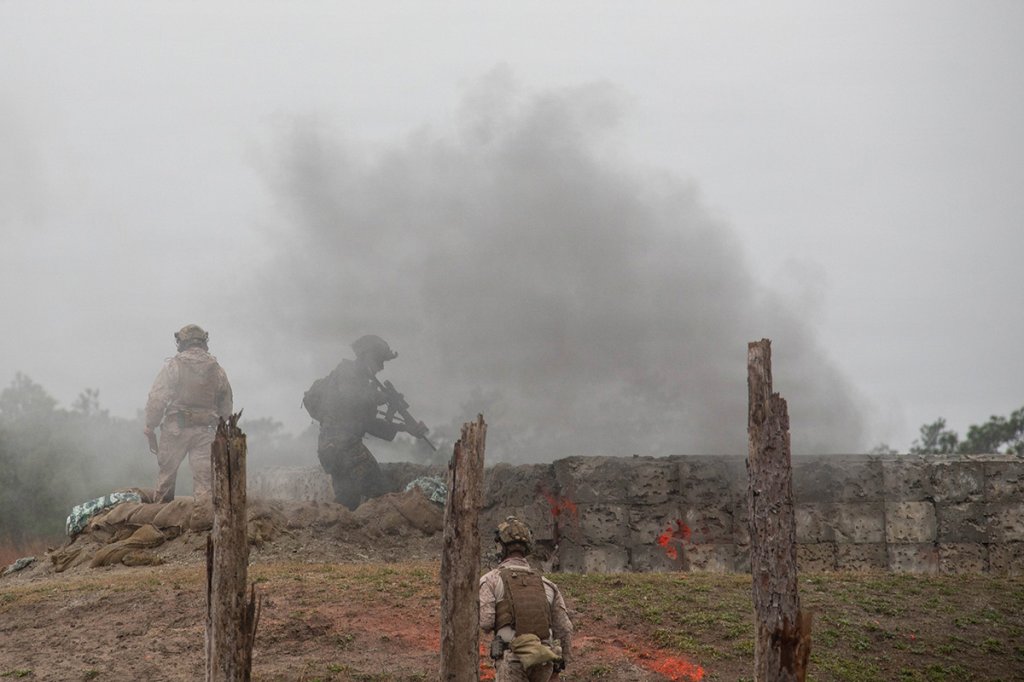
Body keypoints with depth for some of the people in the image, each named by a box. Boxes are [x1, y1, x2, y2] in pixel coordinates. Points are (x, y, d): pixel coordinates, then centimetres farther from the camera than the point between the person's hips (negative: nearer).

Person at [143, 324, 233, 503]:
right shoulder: (217, 369, 8)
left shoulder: (174, 365, -4)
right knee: (204, 478, 1)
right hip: (206, 432, 2)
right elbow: (226, 406, 12)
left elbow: (157, 399, -8)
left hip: (176, 428, -2)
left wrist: (150, 428, -1)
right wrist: (221, 429, 22)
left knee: (167, 472, 10)